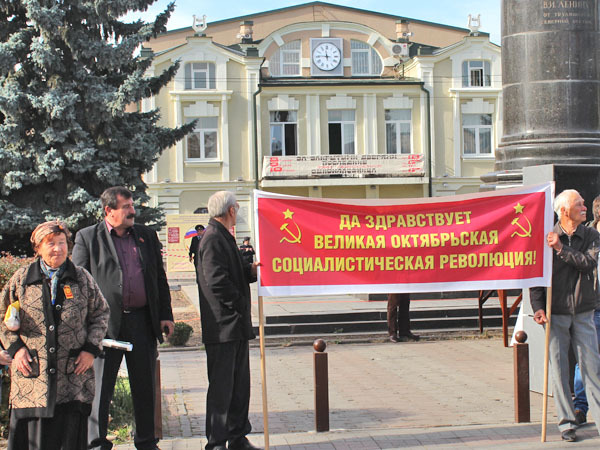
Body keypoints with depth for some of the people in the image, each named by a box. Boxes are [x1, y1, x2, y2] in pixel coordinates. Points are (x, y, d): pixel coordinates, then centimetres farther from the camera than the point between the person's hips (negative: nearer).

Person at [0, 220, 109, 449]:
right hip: (33, 376, 0)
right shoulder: (21, 279, 5)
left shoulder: (82, 278, 6)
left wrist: (91, 349, 2)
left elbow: (100, 313, 14)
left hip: (73, 375, 1)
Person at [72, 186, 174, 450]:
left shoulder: (146, 236, 13)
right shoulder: (87, 238, 2)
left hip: (142, 320, 4)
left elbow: (159, 278, 16)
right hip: (105, 322, -3)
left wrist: (165, 315, 9)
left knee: (145, 386, 11)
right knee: (100, 386, -1)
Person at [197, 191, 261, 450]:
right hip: (223, 326, -10)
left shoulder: (224, 237, 17)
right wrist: (239, 304, -13)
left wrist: (250, 270, 5)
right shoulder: (213, 238, -15)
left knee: (240, 384, 14)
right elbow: (217, 281, -22)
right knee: (221, 386, -3)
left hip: (236, 326, 10)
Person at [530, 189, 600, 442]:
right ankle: (566, 423, 10)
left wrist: (562, 249, -14)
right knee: (559, 369, 2)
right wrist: (538, 307, -10)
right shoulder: (548, 239, 1)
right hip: (555, 314, -1)